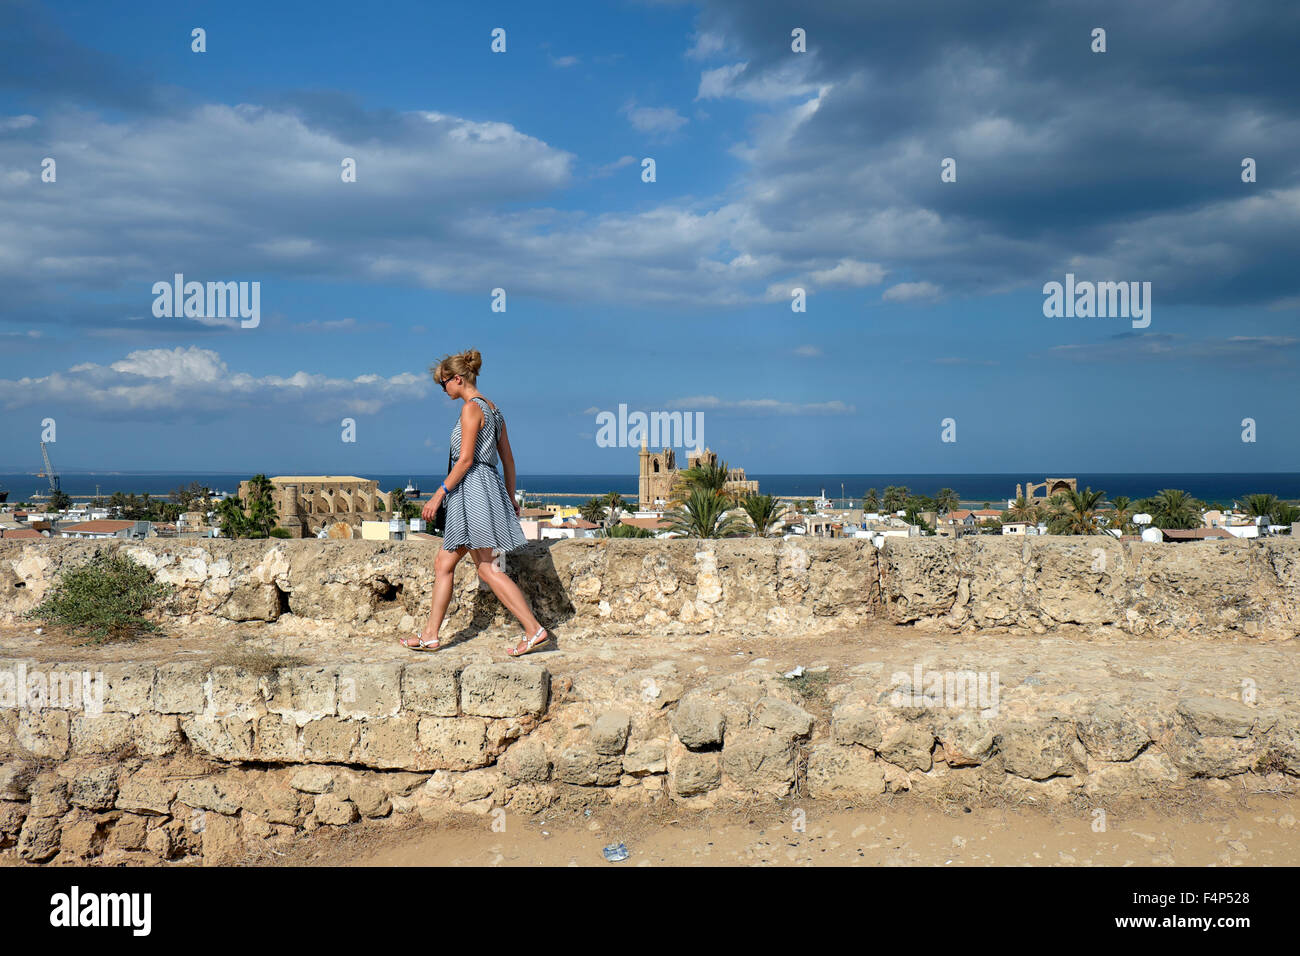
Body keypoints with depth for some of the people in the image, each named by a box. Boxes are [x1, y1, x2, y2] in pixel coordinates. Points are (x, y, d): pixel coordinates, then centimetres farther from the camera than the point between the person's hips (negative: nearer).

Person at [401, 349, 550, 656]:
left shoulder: (471, 408, -11)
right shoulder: (493, 410, 16)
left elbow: (466, 459, -17)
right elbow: (508, 459, 17)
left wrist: (439, 494, -15)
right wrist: (510, 498, 22)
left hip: (473, 487, -10)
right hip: (490, 488, 10)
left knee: (486, 568, -8)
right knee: (443, 564, 13)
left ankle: (534, 629, -9)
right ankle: (430, 635, 16)